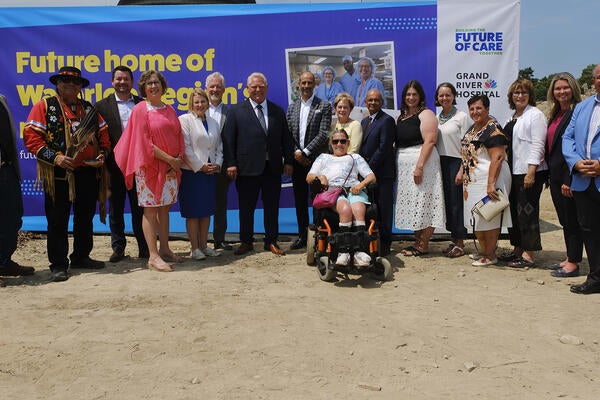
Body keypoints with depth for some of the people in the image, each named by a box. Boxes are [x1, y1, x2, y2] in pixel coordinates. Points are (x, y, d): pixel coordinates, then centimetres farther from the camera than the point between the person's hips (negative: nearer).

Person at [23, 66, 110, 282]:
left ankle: (81, 257, 28)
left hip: (89, 173, 5)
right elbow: (31, 137, -7)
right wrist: (54, 157, -17)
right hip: (58, 175, -4)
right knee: (57, 221, 1)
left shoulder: (89, 109, 14)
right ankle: (58, 265, 10)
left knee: (85, 218, 14)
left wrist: (102, 154, -3)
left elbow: (103, 135, 16)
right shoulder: (44, 106, 1)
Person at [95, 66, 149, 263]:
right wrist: (102, 160, -11)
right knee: (115, 209, 9)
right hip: (115, 166, -1)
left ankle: (144, 247, 17)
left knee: (140, 208, 8)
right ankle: (118, 248, 19)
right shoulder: (102, 106, 3)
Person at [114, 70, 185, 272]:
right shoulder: (140, 110, -5)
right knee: (150, 210, -3)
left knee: (164, 208, 10)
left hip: (170, 167, 6)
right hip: (149, 166, -6)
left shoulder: (169, 110, 13)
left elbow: (179, 135, 13)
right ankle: (153, 256, -2)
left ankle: (164, 250, 19)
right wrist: (169, 158, -13)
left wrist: (179, 157, -4)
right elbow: (144, 142, -11)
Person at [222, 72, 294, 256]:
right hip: (247, 168, -2)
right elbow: (228, 139, -2)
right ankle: (246, 242, 19)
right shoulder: (236, 111, 3)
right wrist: (230, 163, -9)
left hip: (272, 168, 2)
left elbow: (286, 139, 12)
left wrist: (288, 161, 4)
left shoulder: (278, 111, 12)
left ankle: (271, 242, 21)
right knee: (246, 208, 6)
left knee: (272, 207, 9)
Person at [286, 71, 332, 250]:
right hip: (297, 160, 4)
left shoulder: (324, 106, 0)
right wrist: (296, 152, -6)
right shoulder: (292, 107, 13)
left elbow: (323, 134, -9)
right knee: (300, 200, 9)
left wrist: (305, 152, -13)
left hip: (316, 160, -4)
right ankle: (302, 235, 18)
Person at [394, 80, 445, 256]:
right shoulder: (401, 117, 18)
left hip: (421, 163, -8)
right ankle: (417, 241, 19)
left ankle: (423, 245, 0)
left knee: (423, 204, -5)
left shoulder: (426, 114, -5)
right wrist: (395, 165, 10)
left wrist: (420, 166, -23)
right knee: (413, 205, 10)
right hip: (404, 166, 8)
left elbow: (429, 141, -16)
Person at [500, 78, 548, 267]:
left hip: (530, 173, -8)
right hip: (513, 172, 9)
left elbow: (537, 145, -14)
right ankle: (518, 249, 23)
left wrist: (531, 172, -20)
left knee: (526, 212, -6)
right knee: (513, 210, 12)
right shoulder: (513, 117, 18)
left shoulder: (535, 115, -6)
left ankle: (528, 254, 0)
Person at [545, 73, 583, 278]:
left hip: (569, 176, -9)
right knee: (564, 219, 15)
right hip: (555, 175, 9)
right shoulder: (555, 115, 15)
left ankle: (573, 263, 8)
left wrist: (569, 180, -20)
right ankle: (570, 258, 25)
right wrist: (550, 175, 13)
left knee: (572, 218, 0)